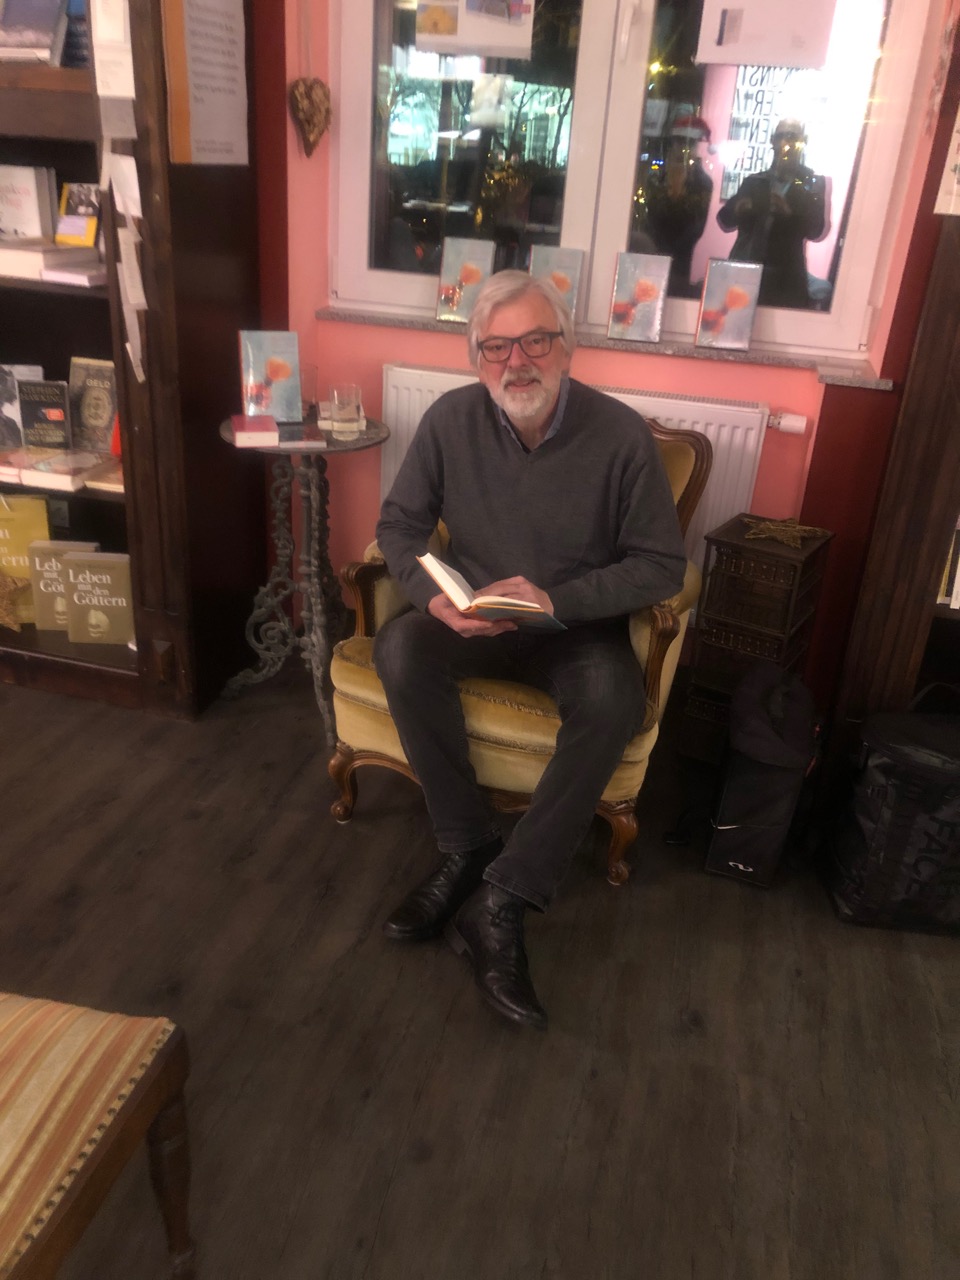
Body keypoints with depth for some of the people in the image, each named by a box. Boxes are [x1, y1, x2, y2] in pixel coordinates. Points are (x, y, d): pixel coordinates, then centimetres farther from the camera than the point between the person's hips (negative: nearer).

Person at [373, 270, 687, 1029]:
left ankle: (501, 901, -23)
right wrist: (433, 595, -19)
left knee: (613, 701, -34)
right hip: (470, 619, 2)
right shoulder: (451, 420, -6)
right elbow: (399, 525, 2)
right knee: (400, 649, -30)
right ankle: (470, 845, -14)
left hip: (578, 625, -2)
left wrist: (556, 600, -23)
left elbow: (661, 565, -9)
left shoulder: (622, 435, -13)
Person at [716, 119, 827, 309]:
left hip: (785, 280, -2)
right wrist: (738, 209, -10)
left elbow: (816, 231, -4)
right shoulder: (753, 181, 15)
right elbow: (725, 221, 13)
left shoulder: (813, 183, 7)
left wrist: (791, 212, -22)